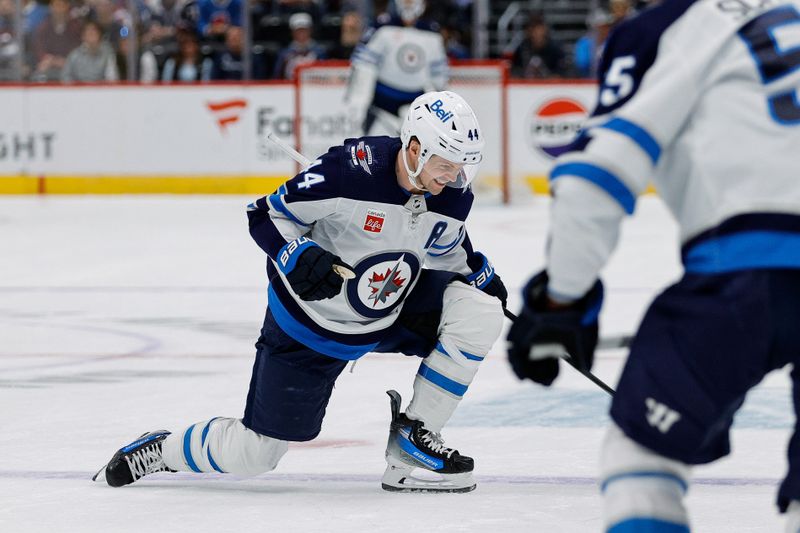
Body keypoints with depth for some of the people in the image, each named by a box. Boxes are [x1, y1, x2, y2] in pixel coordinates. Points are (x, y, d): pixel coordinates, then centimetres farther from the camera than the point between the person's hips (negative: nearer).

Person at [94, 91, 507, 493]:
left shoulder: (452, 197, -11)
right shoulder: (349, 169, -29)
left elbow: (450, 254, 13)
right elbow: (267, 216, -19)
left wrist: (481, 276, 1)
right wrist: (300, 257, -33)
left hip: (392, 312, 5)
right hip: (310, 321, -5)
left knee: (479, 309, -17)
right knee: (250, 455, -4)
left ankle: (413, 442, -6)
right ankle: (160, 449, 28)